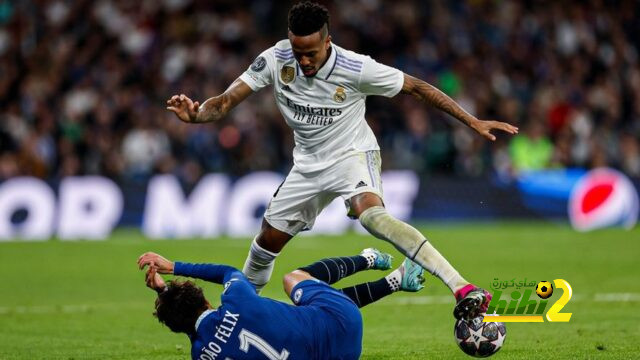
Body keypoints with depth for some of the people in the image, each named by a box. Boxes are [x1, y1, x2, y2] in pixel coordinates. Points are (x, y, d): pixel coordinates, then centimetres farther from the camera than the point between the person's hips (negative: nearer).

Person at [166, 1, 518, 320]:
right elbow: (228, 100, -15)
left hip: (352, 155, -5)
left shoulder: (356, 69, -25)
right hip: (308, 164, 5)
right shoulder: (276, 59, -16)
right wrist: (195, 114, -38)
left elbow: (416, 87, -14)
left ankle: (464, 289, -44)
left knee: (370, 214, -35)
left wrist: (472, 121, -14)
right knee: (268, 240, 12)